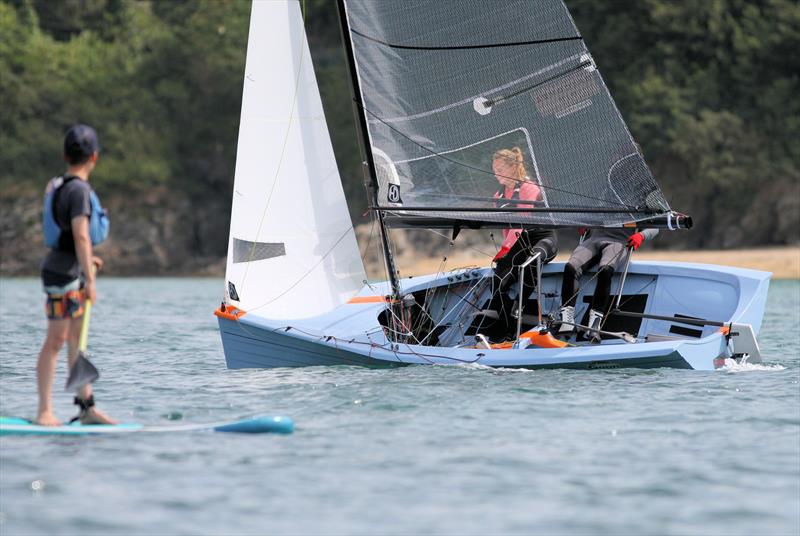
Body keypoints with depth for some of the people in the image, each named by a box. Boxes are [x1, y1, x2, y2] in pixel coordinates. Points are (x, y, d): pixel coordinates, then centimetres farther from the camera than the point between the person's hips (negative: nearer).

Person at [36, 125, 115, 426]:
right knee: (56, 340, -7)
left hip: (71, 272, 9)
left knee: (76, 340, 11)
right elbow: (80, 236, -24)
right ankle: (45, 412, -6)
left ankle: (87, 408, 15)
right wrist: (90, 281, -26)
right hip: (63, 273, -9)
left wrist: (85, 259, 37)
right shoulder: (79, 189, -17)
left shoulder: (58, 186, 11)